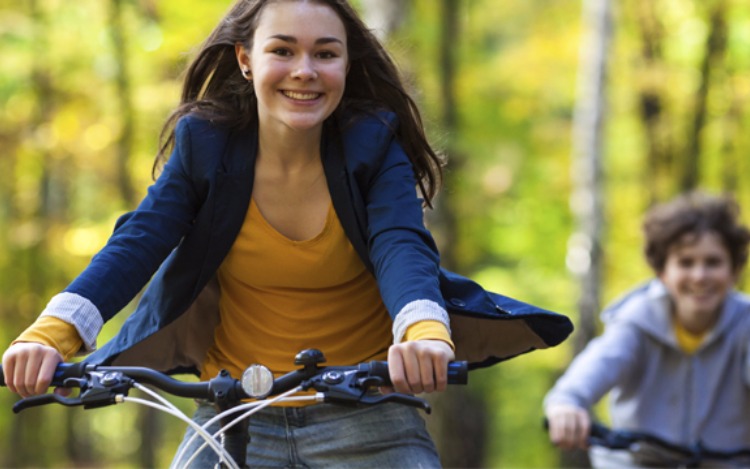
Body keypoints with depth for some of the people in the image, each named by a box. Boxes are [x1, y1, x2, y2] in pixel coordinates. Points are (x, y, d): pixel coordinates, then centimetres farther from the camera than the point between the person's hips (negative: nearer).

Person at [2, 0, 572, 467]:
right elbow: (136, 243, -16)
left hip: (364, 420, -1)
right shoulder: (206, 144, -6)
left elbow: (402, 247, -24)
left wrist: (426, 334, -47)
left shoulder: (374, 144, -8)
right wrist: (49, 334, -35)